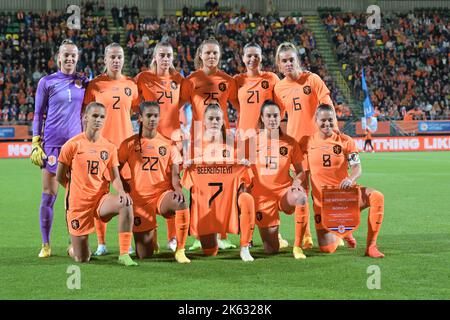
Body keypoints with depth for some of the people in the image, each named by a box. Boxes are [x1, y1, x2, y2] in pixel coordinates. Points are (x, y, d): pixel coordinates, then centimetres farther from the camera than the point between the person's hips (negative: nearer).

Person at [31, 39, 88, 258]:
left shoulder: (83, 82, 9)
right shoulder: (47, 82, 2)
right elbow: (38, 114, 4)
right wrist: (35, 143, -2)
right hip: (52, 142, -2)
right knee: (49, 194, -2)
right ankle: (45, 245, 4)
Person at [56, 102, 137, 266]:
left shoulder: (109, 147, 2)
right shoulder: (73, 145, -8)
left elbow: (115, 177, 1)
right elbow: (60, 177, 0)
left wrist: (121, 192, -19)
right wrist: (77, 190, 3)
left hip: (101, 198, 3)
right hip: (78, 202, -3)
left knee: (126, 204, -32)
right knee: (82, 259, -2)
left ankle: (124, 254, -25)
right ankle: (73, 248, 39)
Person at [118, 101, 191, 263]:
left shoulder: (168, 144, 4)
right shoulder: (129, 144, 1)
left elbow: (175, 174, 0)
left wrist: (178, 189, -21)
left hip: (163, 195, 0)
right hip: (140, 200, 0)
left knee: (181, 202, -38)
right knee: (144, 255, -3)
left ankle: (180, 250, -24)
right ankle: (150, 236, 36)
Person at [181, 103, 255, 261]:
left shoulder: (232, 142, 0)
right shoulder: (196, 144, 1)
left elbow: (242, 172, 8)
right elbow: (188, 179, 9)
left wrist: (245, 164, -13)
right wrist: (186, 165, -11)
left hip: (229, 195, -1)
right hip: (203, 199, 1)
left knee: (247, 200, -37)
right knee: (209, 252, 3)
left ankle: (244, 248, -22)